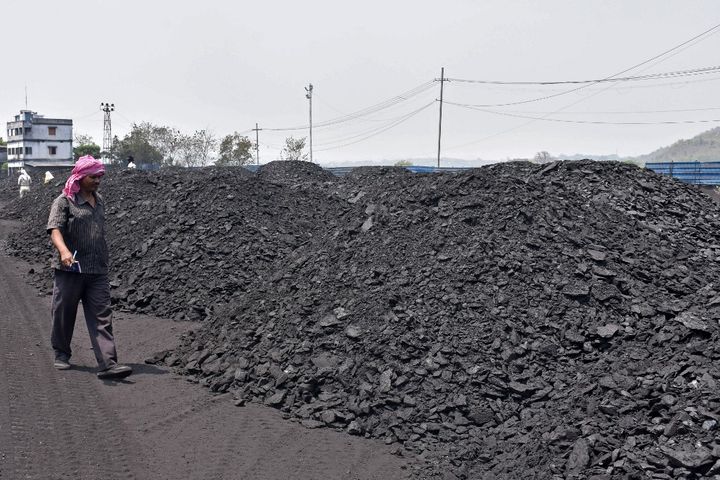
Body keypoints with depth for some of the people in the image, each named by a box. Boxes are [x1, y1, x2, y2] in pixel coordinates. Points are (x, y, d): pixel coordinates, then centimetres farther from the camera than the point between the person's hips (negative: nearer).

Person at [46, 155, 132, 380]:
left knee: (102, 316, -4)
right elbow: (54, 229, -18)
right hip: (70, 270, -5)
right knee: (64, 313, 10)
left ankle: (107, 364, -8)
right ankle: (61, 353, 31)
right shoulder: (64, 201, -5)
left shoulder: (99, 201, 15)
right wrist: (64, 251, -36)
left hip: (98, 271, 5)